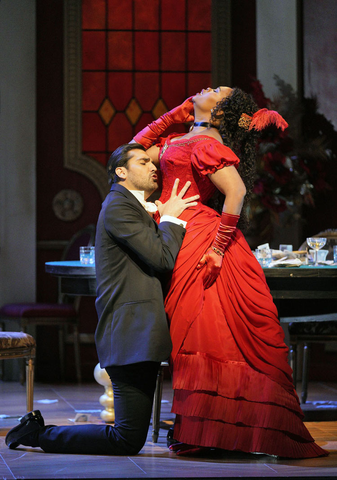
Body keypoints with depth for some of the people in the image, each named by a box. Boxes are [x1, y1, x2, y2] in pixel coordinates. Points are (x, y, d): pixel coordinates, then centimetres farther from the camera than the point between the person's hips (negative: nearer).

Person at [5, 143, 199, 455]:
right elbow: (162, 258, -18)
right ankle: (37, 434, 2)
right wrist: (169, 217, -3)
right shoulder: (118, 206, -10)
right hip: (130, 333, -10)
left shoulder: (134, 206, 21)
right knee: (129, 440, -8)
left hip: (139, 331, 10)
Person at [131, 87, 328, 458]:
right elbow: (137, 148, 28)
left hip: (199, 244, -9)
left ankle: (205, 432, -4)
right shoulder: (179, 142, 18)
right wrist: (177, 112, 18)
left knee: (203, 333, -7)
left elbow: (236, 190, -19)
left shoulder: (204, 144, -9)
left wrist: (219, 247, -21)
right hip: (184, 243, 9)